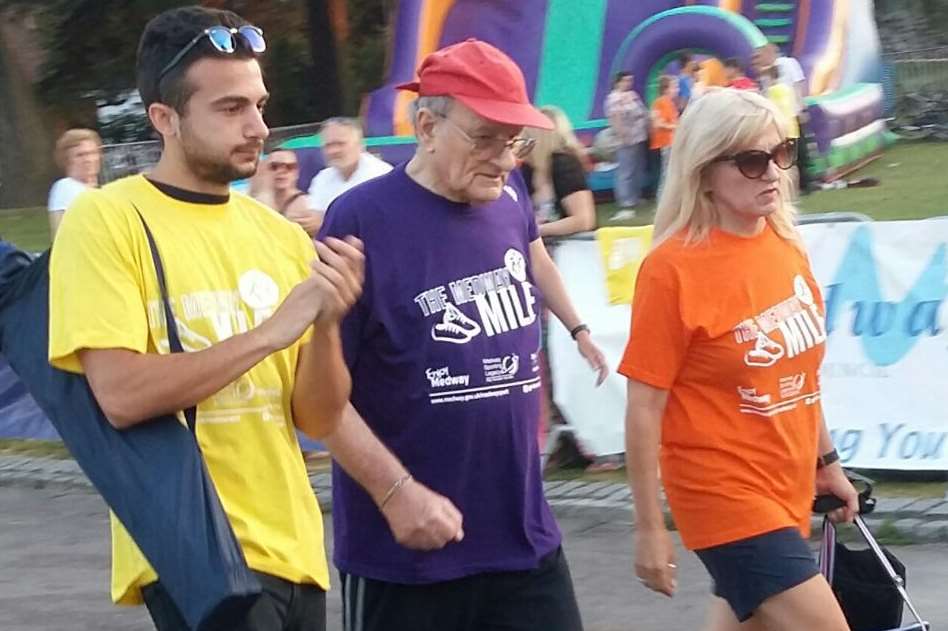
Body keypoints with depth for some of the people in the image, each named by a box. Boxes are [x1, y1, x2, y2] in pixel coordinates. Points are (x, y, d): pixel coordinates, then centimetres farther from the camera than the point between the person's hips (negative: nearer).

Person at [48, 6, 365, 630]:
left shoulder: (281, 236, 7)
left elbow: (319, 419, 6)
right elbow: (121, 394, -18)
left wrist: (327, 323, -12)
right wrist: (269, 331, -19)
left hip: (293, 547, 6)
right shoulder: (107, 220, -8)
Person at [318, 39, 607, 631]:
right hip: (405, 550, -5)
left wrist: (576, 326, 41)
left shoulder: (509, 196, 4)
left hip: (526, 537, 5)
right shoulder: (362, 221, -15)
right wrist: (396, 492, -19)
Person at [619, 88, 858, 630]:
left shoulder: (786, 245, 4)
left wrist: (826, 460, 20)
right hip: (725, 494, -7)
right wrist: (650, 528, -13)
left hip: (789, 489, 7)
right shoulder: (674, 268, -16)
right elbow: (644, 408, -14)